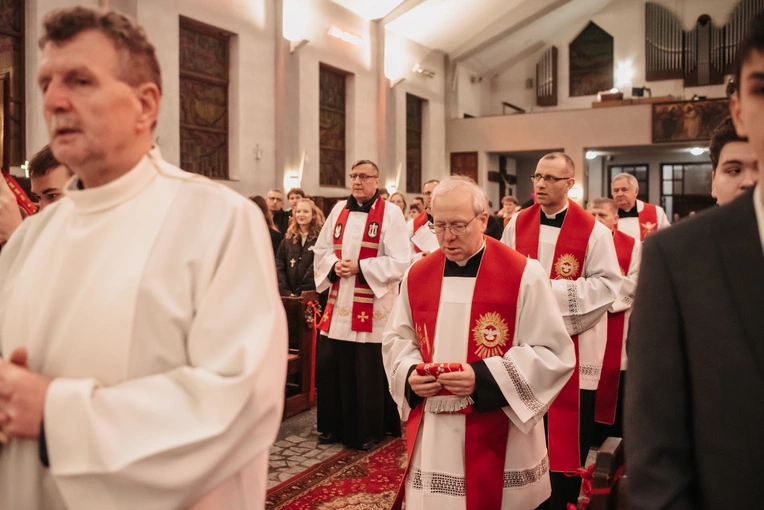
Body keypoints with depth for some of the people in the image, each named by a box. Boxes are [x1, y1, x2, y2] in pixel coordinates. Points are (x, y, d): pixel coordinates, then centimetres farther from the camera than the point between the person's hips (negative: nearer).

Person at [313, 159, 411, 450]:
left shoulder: (390, 213, -5)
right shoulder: (339, 210, 11)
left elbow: (401, 261, -11)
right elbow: (320, 250, 15)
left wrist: (360, 267, -17)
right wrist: (334, 266, -7)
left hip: (373, 306, -5)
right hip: (339, 304, 5)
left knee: (369, 370, 0)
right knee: (330, 365, 7)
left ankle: (369, 430, 17)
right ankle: (335, 425, 23)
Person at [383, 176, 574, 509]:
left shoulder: (524, 275, -10)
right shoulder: (417, 275, 3)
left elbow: (553, 353, -11)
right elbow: (396, 340, 13)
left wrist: (483, 378, -20)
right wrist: (410, 374, -9)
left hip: (498, 436, -3)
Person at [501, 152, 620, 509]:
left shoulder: (592, 230, -8)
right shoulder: (517, 224, 4)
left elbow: (607, 284, -11)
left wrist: (554, 289, -18)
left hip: (571, 342, -3)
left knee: (568, 425, 5)